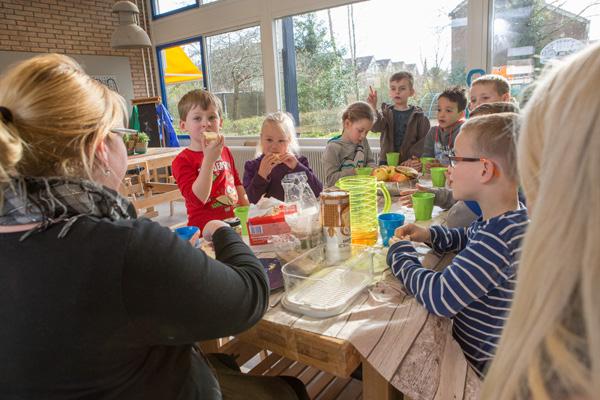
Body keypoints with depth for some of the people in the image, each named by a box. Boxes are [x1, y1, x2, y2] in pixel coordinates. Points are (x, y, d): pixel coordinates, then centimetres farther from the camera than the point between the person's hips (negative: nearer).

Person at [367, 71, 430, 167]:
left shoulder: (419, 116, 4)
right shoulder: (386, 112, 7)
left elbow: (423, 140, 0)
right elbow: (375, 127, -14)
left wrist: (414, 157, -12)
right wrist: (373, 109, -30)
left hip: (409, 163, -1)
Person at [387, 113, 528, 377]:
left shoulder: (498, 237, -33)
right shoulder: (510, 217, -1)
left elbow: (439, 298, -33)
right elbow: (470, 238, 19)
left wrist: (400, 254, -16)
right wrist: (430, 235, 0)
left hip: (480, 365, -8)